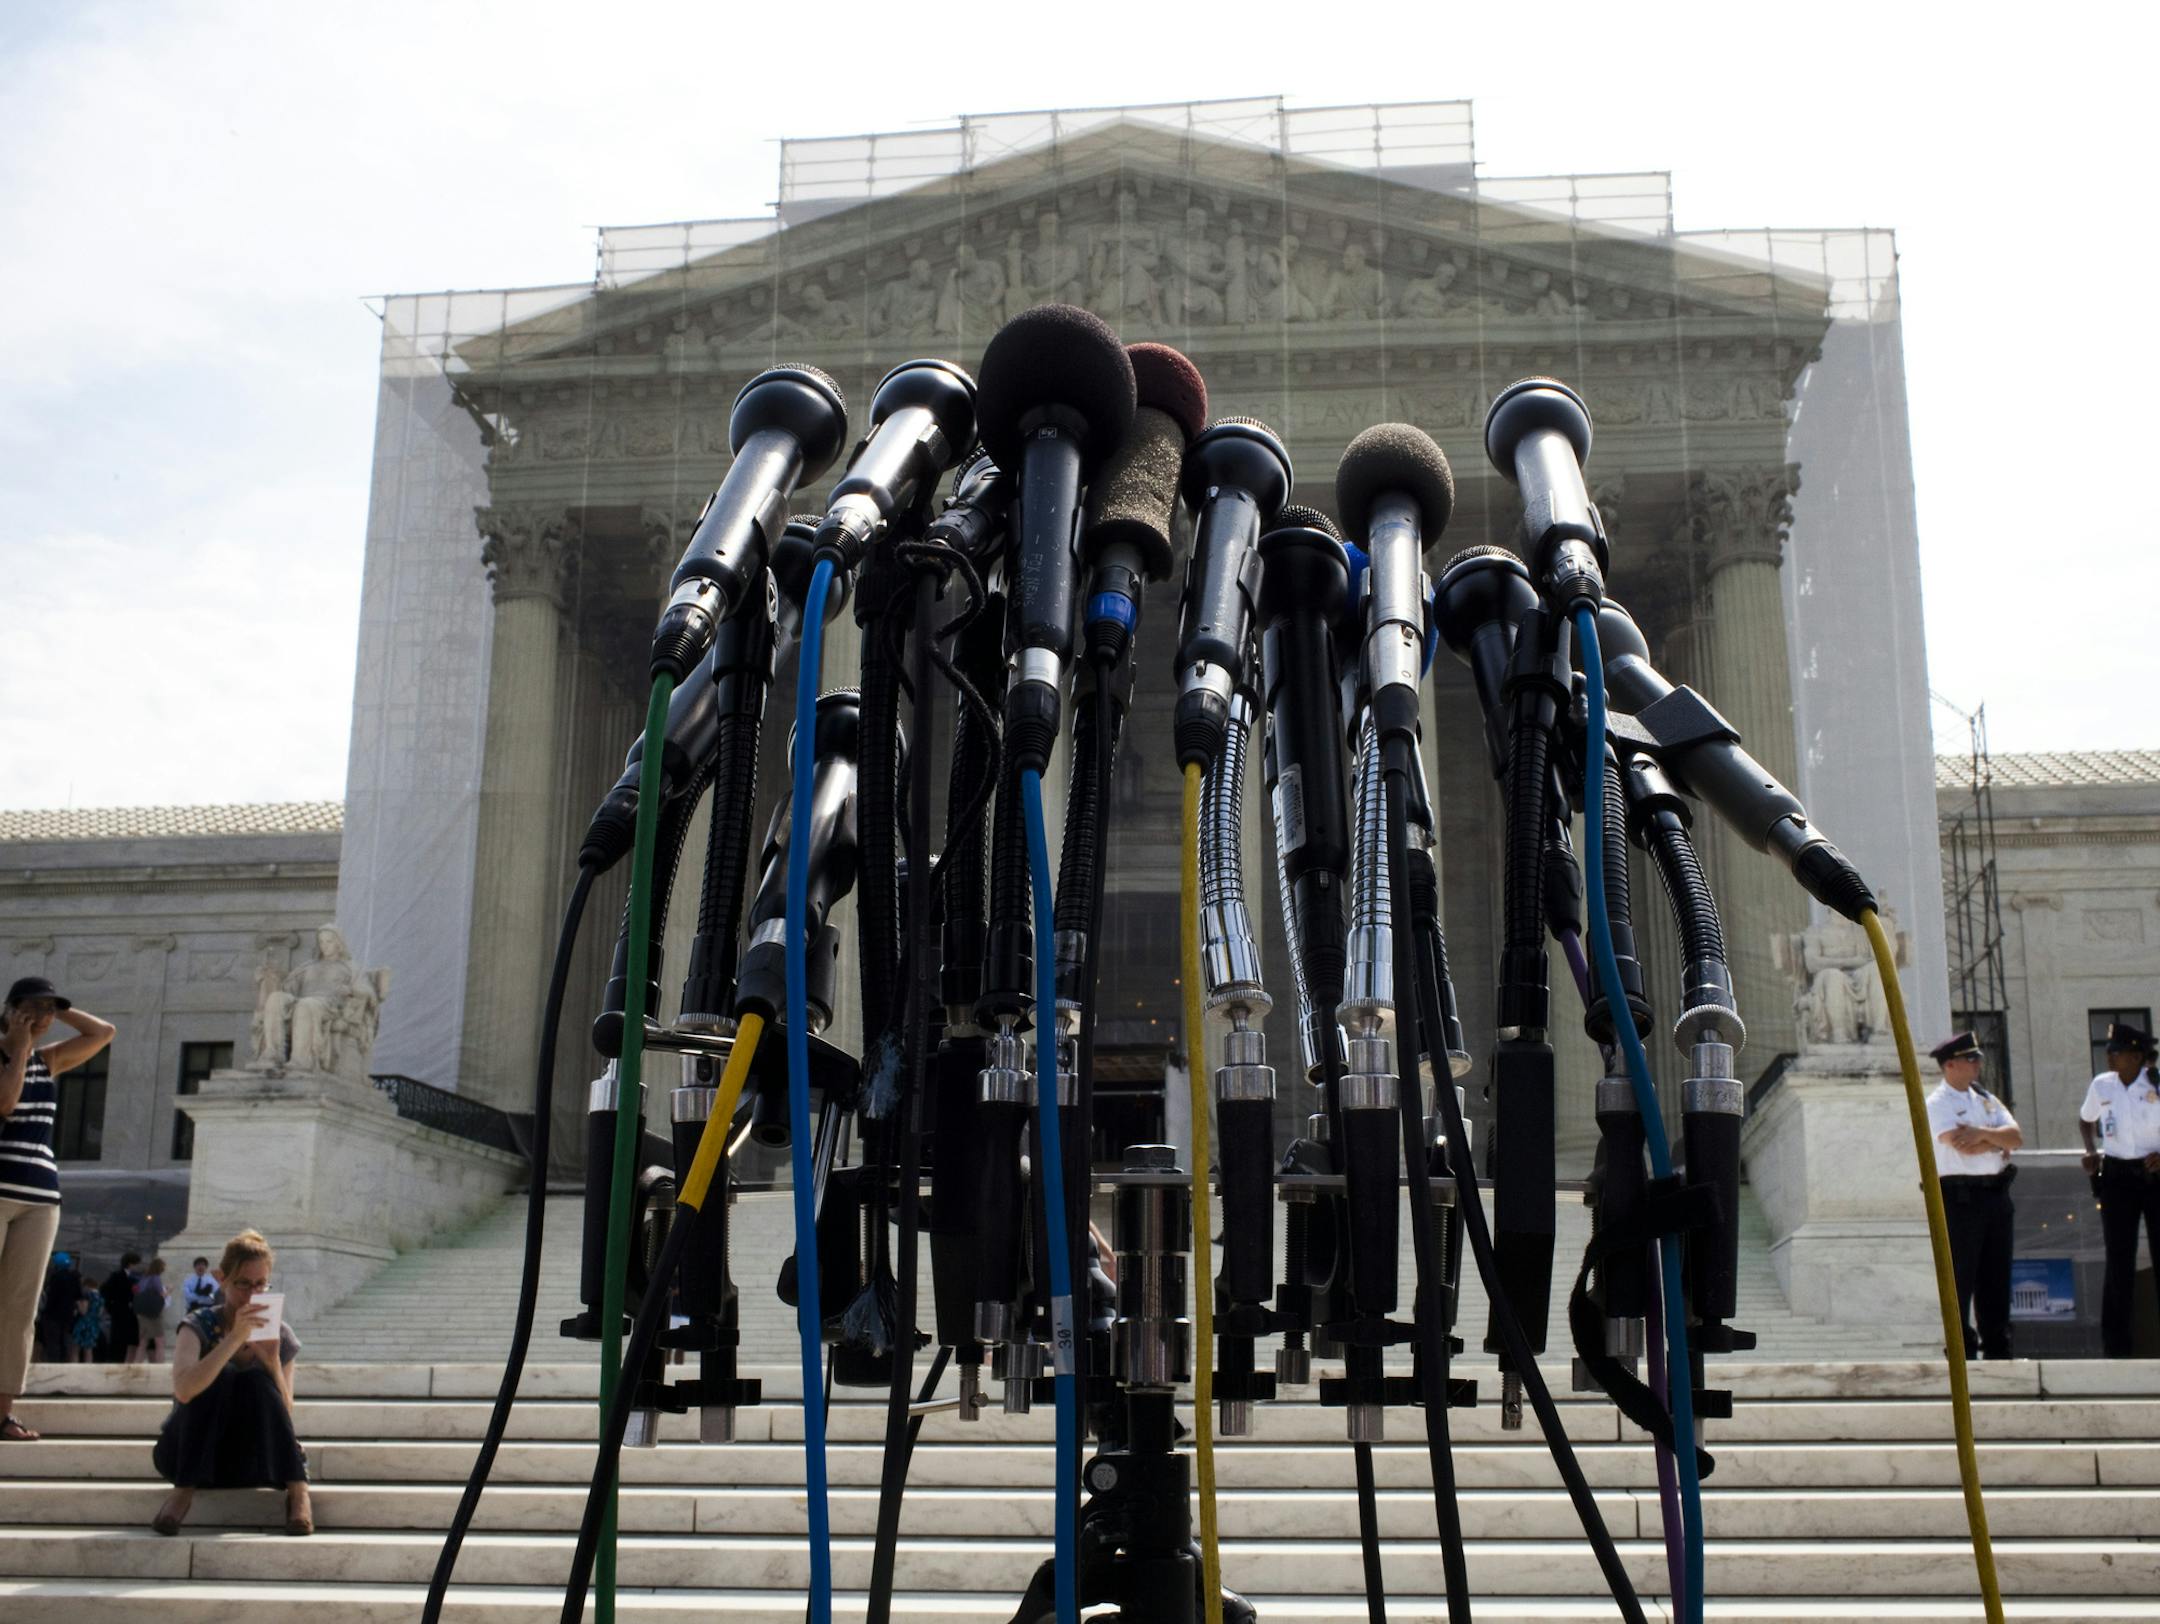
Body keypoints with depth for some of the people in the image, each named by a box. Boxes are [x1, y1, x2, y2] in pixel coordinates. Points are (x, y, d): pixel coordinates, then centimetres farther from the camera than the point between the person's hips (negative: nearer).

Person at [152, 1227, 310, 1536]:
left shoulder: (279, 1336, -1)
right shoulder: (199, 1326, -9)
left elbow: (284, 1415, -6)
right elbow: (183, 1390, -30)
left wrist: (273, 1362, -22)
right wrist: (235, 1338, -40)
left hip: (247, 1460, 2)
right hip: (189, 1452, -2)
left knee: (256, 1380, -25)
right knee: (220, 1375, -26)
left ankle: (297, 1490, -27)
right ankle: (184, 1490, -26)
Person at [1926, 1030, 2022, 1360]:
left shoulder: (1985, 1099, 16)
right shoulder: (1937, 1104, -6)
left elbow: (2016, 1136, 3)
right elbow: (1964, 1146, -21)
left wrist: (1982, 1133, -15)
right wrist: (1998, 1142, -5)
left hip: (1997, 1194, 7)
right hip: (1960, 1196, -7)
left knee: (1996, 1277, 12)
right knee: (1961, 1278, -2)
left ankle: (1998, 1348, 19)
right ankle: (1962, 1351, 4)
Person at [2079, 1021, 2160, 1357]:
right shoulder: (2101, 1086, 2)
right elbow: (2086, 1119, 20)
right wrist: (2092, 1152, 5)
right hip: (2117, 1176, 2)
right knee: (2119, 1261, 3)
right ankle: (2116, 1345, 9)